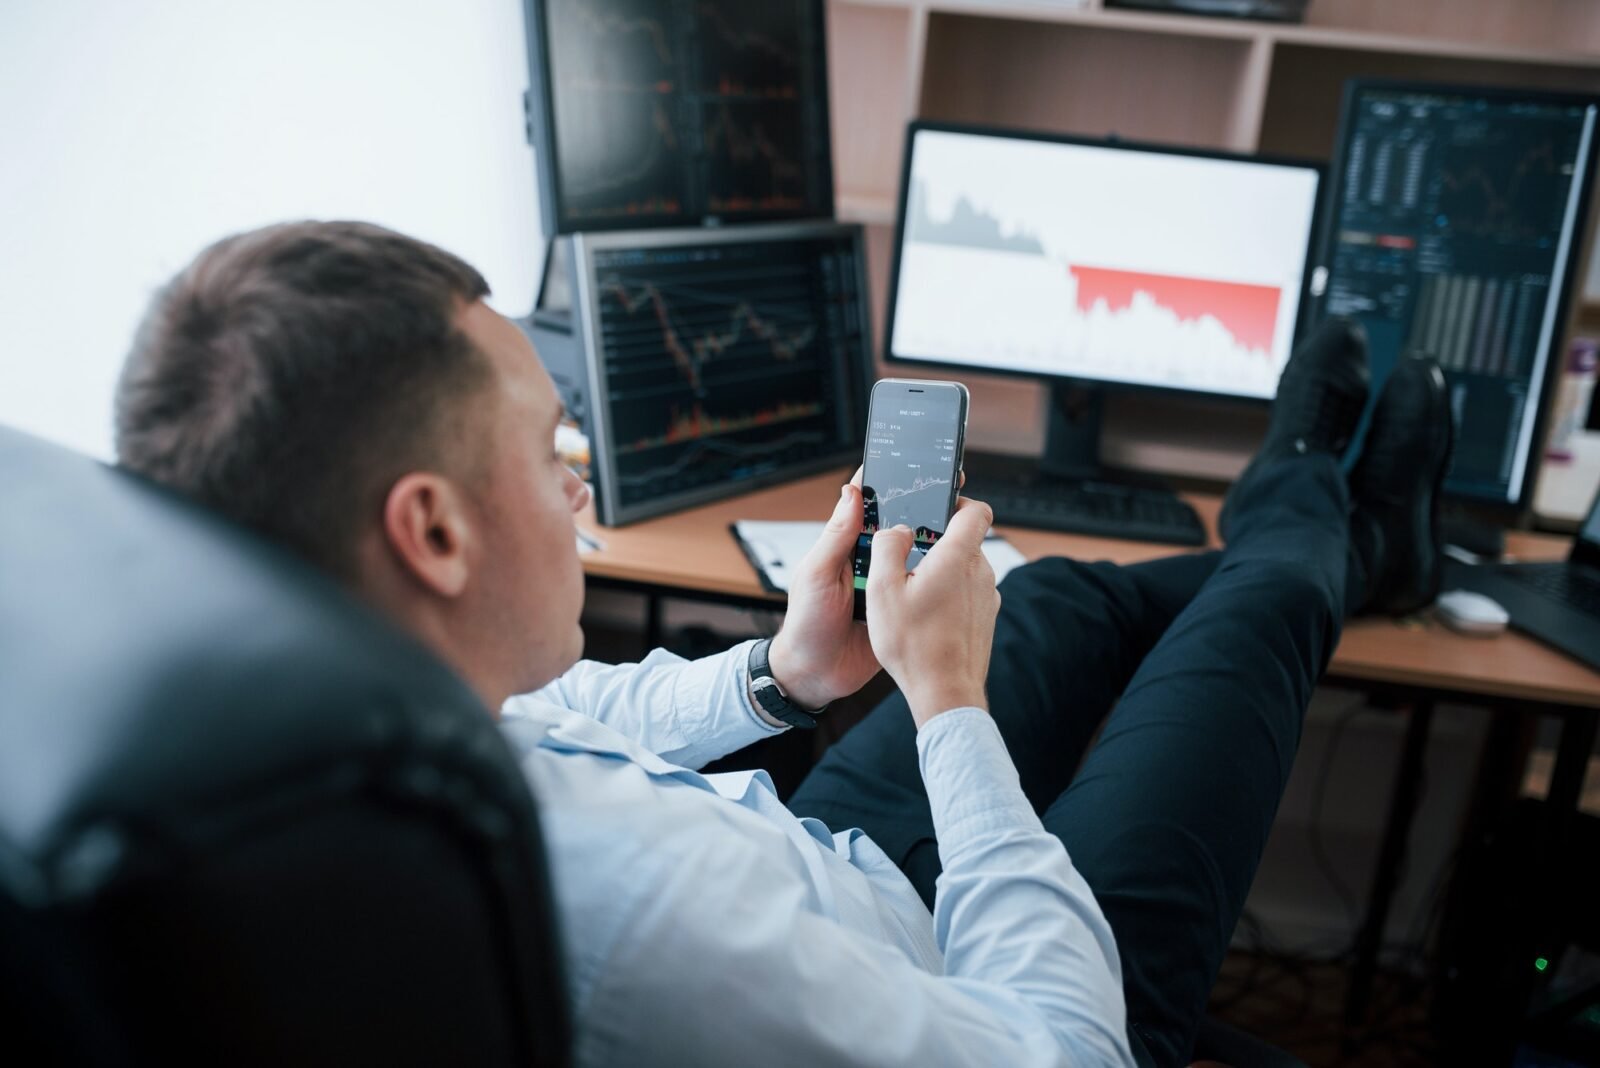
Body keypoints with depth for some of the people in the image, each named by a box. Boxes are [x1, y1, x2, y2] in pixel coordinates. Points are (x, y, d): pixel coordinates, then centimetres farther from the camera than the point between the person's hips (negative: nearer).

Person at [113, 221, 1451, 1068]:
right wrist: (951, 700, -22)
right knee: (1248, 611, 7)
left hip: (815, 881, 7)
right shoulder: (626, 905, -47)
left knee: (1059, 594, 20)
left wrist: (776, 674, -4)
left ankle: (1341, 538, 51)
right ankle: (1316, 520, 45)